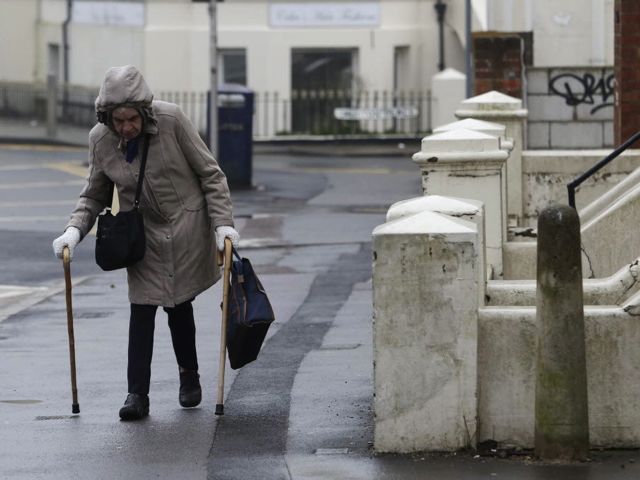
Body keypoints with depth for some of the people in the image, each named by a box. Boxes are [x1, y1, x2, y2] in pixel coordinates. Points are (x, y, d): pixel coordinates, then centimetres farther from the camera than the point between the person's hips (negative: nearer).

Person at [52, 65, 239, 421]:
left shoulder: (172, 120, -18)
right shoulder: (100, 139, -9)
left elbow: (210, 174, -10)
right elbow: (95, 195, 5)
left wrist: (223, 222, -15)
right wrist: (75, 229, -11)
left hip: (187, 226, -2)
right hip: (143, 235, 2)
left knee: (179, 304, 7)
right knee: (141, 308, -6)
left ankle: (190, 377, 29)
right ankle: (137, 394, -6)